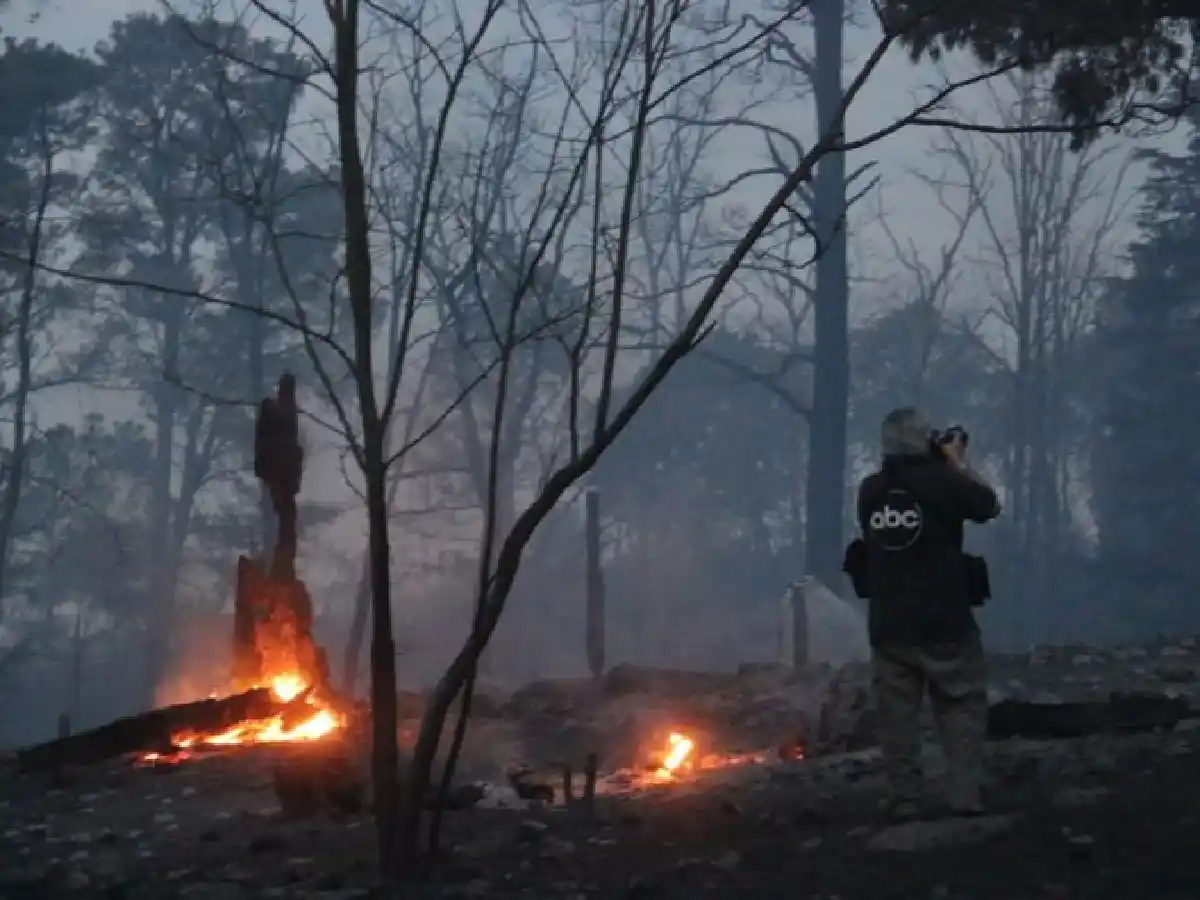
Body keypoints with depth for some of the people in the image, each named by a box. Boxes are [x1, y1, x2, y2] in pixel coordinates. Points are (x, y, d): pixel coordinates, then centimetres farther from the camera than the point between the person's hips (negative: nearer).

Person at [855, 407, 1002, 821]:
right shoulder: (943, 481, -11)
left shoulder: (869, 490, 0)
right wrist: (958, 464, 13)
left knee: (897, 713, 6)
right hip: (943, 623, -3)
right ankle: (965, 798, -2)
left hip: (888, 624, 3)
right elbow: (990, 505, 4)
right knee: (962, 708, 5)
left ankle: (903, 802, 6)